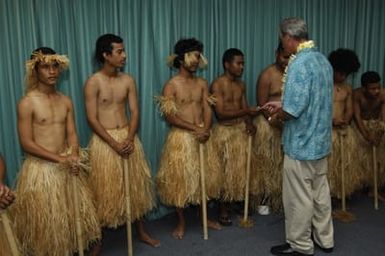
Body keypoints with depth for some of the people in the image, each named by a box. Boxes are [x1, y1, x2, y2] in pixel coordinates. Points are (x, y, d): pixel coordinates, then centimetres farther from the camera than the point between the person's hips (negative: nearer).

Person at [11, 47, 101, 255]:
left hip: (66, 168, 5)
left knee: (74, 216, 14)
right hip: (40, 169, -5)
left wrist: (74, 157, -12)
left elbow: (72, 133, 7)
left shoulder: (66, 101, 7)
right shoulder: (27, 103, -10)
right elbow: (26, 144, -13)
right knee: (45, 223, 6)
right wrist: (61, 159, -17)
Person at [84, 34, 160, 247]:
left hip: (128, 138, 4)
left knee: (135, 185, 13)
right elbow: (92, 119, -12)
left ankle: (141, 231, 29)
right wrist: (114, 143, -17)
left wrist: (130, 139, -13)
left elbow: (134, 112, 2)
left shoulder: (128, 80, 4)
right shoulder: (93, 82, -10)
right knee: (105, 191, 3)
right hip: (104, 141, -4)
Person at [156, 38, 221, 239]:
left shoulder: (202, 83, 8)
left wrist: (205, 129, -17)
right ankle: (181, 222, 19)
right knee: (180, 179, 3)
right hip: (181, 138, -4)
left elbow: (207, 109, 1)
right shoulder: (171, 85, -7)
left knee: (205, 177, 12)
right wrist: (195, 129, -18)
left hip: (202, 136, 5)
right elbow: (170, 116, -13)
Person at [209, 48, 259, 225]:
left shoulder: (241, 84, 10)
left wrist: (249, 123, -11)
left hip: (240, 130, 6)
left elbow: (244, 109, 10)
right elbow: (221, 113, -19)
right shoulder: (217, 84, -12)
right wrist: (246, 111, -26)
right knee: (224, 172, 2)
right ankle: (223, 208, 15)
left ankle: (240, 202, 24)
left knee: (241, 169, 9)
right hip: (223, 132, -6)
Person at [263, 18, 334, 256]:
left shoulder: (299, 64, -22)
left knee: (299, 197, 6)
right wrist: (282, 105, 15)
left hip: (301, 143, -9)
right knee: (320, 191, 19)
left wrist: (278, 113, -3)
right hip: (321, 140, 9)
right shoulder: (323, 60, 7)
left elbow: (292, 111, -25)